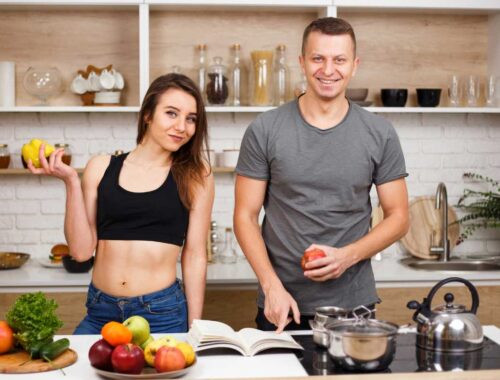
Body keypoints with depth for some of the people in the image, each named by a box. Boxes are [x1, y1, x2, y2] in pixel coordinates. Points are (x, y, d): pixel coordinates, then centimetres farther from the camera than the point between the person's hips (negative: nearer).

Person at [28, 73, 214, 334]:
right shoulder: (101, 168, 3)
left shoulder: (195, 176, 0)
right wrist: (71, 182, -7)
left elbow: (195, 255, 1)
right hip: (100, 312, 2)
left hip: (162, 314, -1)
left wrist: (194, 329, 2)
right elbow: (81, 250, 0)